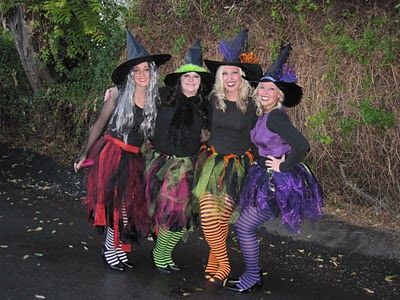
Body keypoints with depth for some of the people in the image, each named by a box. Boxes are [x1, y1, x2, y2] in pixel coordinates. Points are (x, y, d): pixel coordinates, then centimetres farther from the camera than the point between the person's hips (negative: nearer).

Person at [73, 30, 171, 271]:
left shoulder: (156, 101, 2)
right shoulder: (118, 97, -5)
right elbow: (99, 125, 3)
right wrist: (84, 155, 5)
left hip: (134, 159, 3)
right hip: (110, 154, -3)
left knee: (129, 205, 5)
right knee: (116, 204, -6)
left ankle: (117, 249, 22)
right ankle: (110, 249, 11)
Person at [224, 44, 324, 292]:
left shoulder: (275, 116, -21)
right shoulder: (264, 114, 6)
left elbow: (302, 146, -30)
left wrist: (283, 165, -19)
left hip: (279, 183, -9)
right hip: (269, 179, 9)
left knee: (244, 226, -2)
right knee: (247, 225, 15)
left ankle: (252, 279, 12)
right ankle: (254, 274, 28)